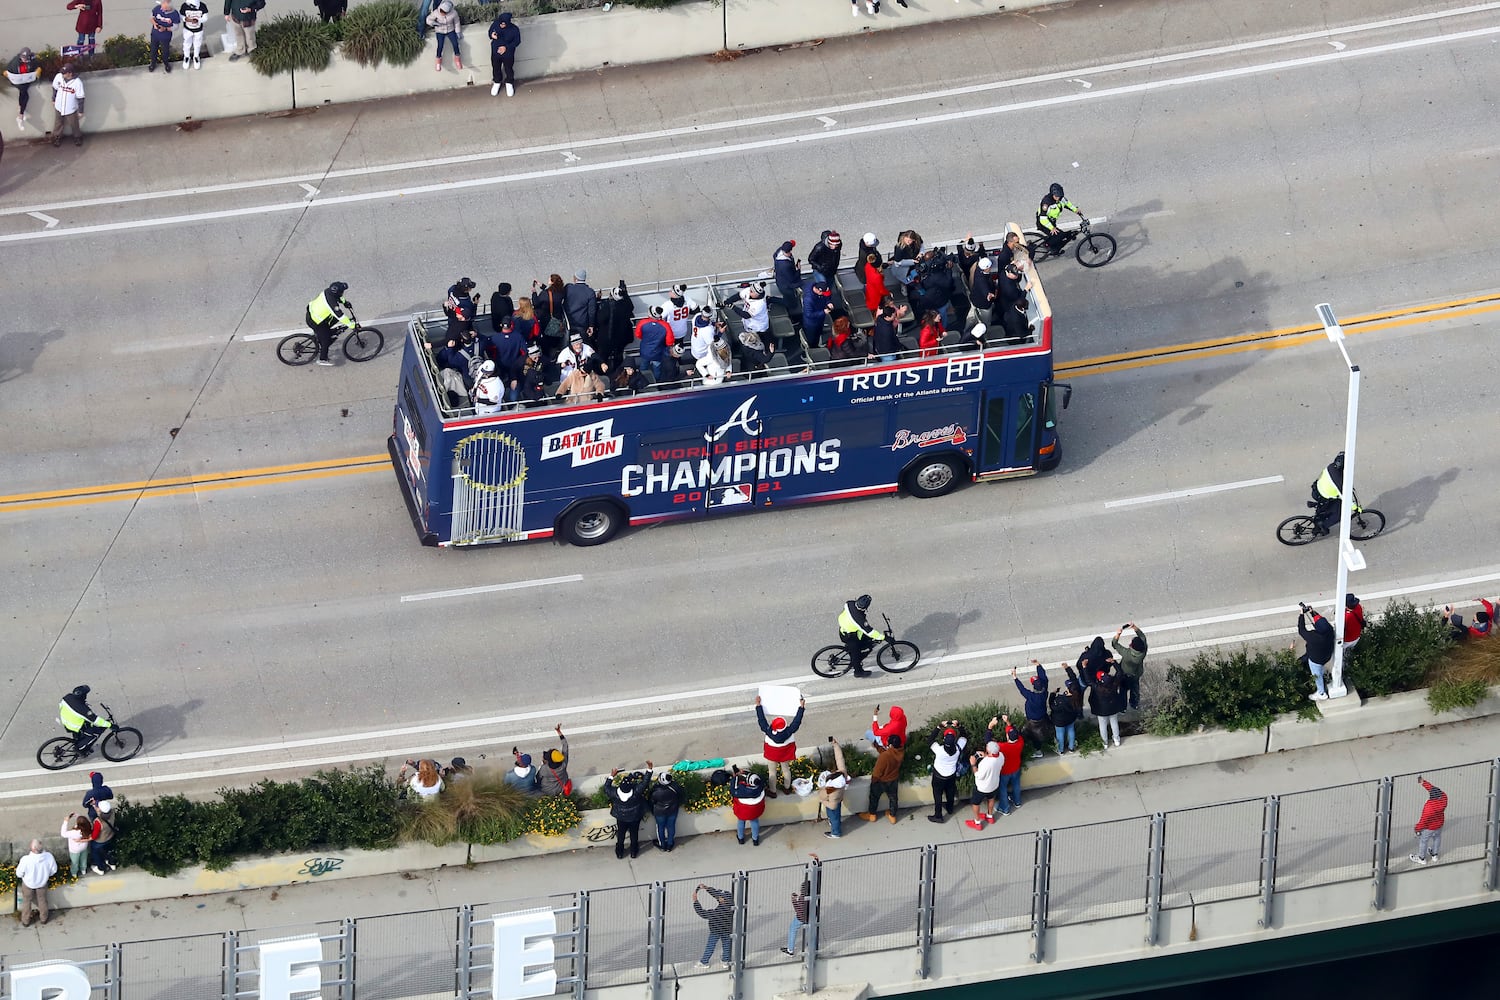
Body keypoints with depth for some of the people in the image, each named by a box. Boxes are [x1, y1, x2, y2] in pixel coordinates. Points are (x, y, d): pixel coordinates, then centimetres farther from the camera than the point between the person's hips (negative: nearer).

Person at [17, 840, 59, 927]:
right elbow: (53, 870, -12)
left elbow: (19, 874, -21)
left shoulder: (26, 860, -40)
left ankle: (25, 921, 45)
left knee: (27, 902, 26)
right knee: (42, 900, 29)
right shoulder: (49, 857, -32)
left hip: (28, 883, -2)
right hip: (42, 883, 2)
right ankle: (43, 918, 51)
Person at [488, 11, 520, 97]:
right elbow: (490, 31, -1)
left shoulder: (514, 29, -27)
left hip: (508, 53, -2)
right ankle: (497, 82, 50)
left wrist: (506, 47, -23)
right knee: (496, 69, 22)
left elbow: (517, 41, -12)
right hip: (495, 52, 2)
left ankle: (509, 83, 48)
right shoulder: (496, 23, -21)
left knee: (508, 69, 19)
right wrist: (492, 35, -26)